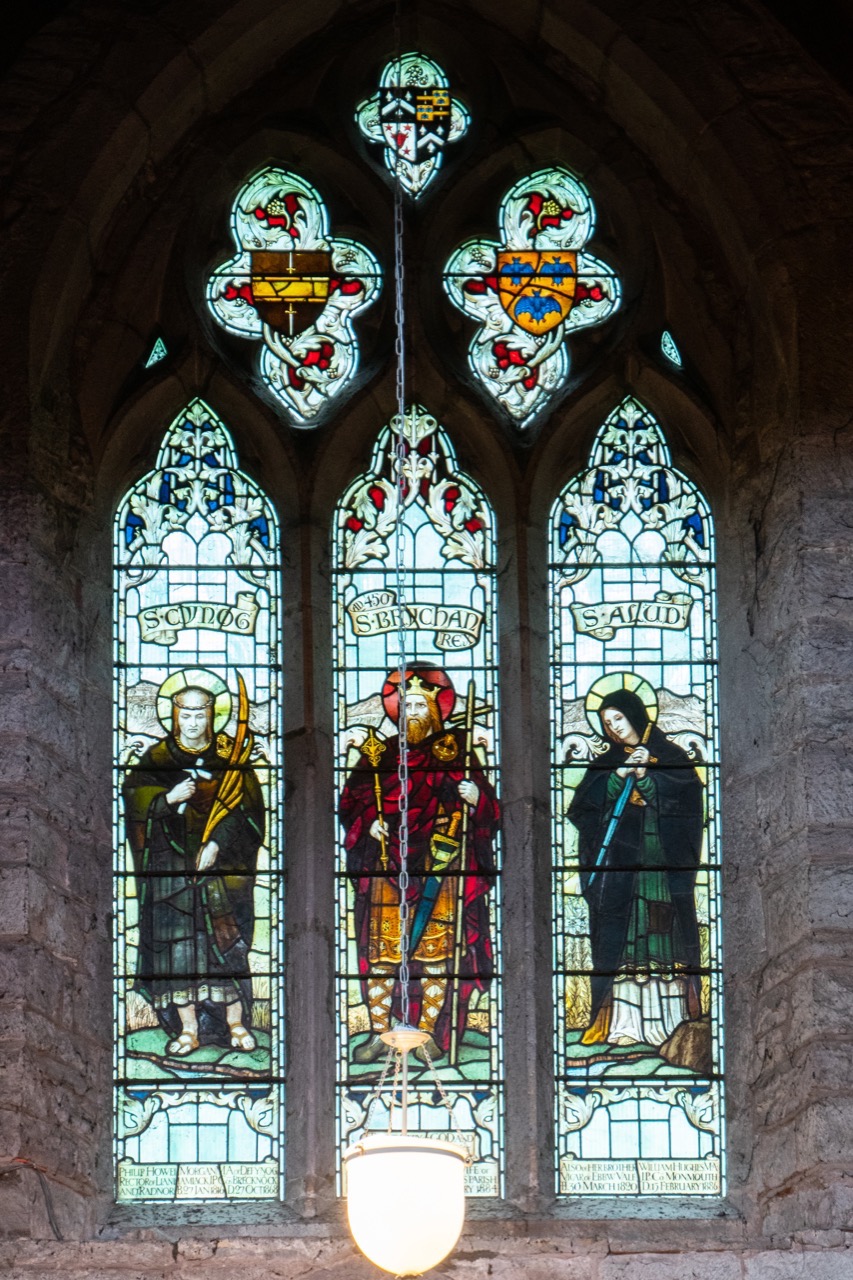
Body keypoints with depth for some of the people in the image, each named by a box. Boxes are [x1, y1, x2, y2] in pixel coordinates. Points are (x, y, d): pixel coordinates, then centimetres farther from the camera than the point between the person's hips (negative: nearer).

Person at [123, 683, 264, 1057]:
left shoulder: (230, 755, 7)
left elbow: (247, 807, 1)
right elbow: (134, 795, -1)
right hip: (171, 864, 1)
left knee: (226, 941, -6)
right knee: (177, 944, -4)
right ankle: (188, 1028, 0)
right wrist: (169, 799, -19)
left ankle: (236, 1025, 1)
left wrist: (218, 843, -12)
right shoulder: (158, 757, 10)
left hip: (222, 862, -1)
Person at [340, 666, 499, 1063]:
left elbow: (488, 807, 2)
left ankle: (429, 1033, 1)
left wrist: (475, 799, -20)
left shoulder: (455, 751, 8)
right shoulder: (380, 753, 14)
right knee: (382, 949, -1)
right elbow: (351, 801, 16)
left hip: (438, 868, -2)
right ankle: (378, 1032, 3)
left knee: (435, 948, -4)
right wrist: (370, 822, -3)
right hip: (387, 864, 2)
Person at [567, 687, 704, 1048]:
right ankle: (617, 1022, -12)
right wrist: (619, 776, -6)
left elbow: (685, 802, -2)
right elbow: (581, 810, 5)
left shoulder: (671, 757, 11)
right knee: (616, 941, -8)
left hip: (661, 865, -2)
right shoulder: (606, 765, 18)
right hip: (616, 865, 2)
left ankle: (671, 1020, -8)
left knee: (665, 935, -7)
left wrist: (645, 777, -11)